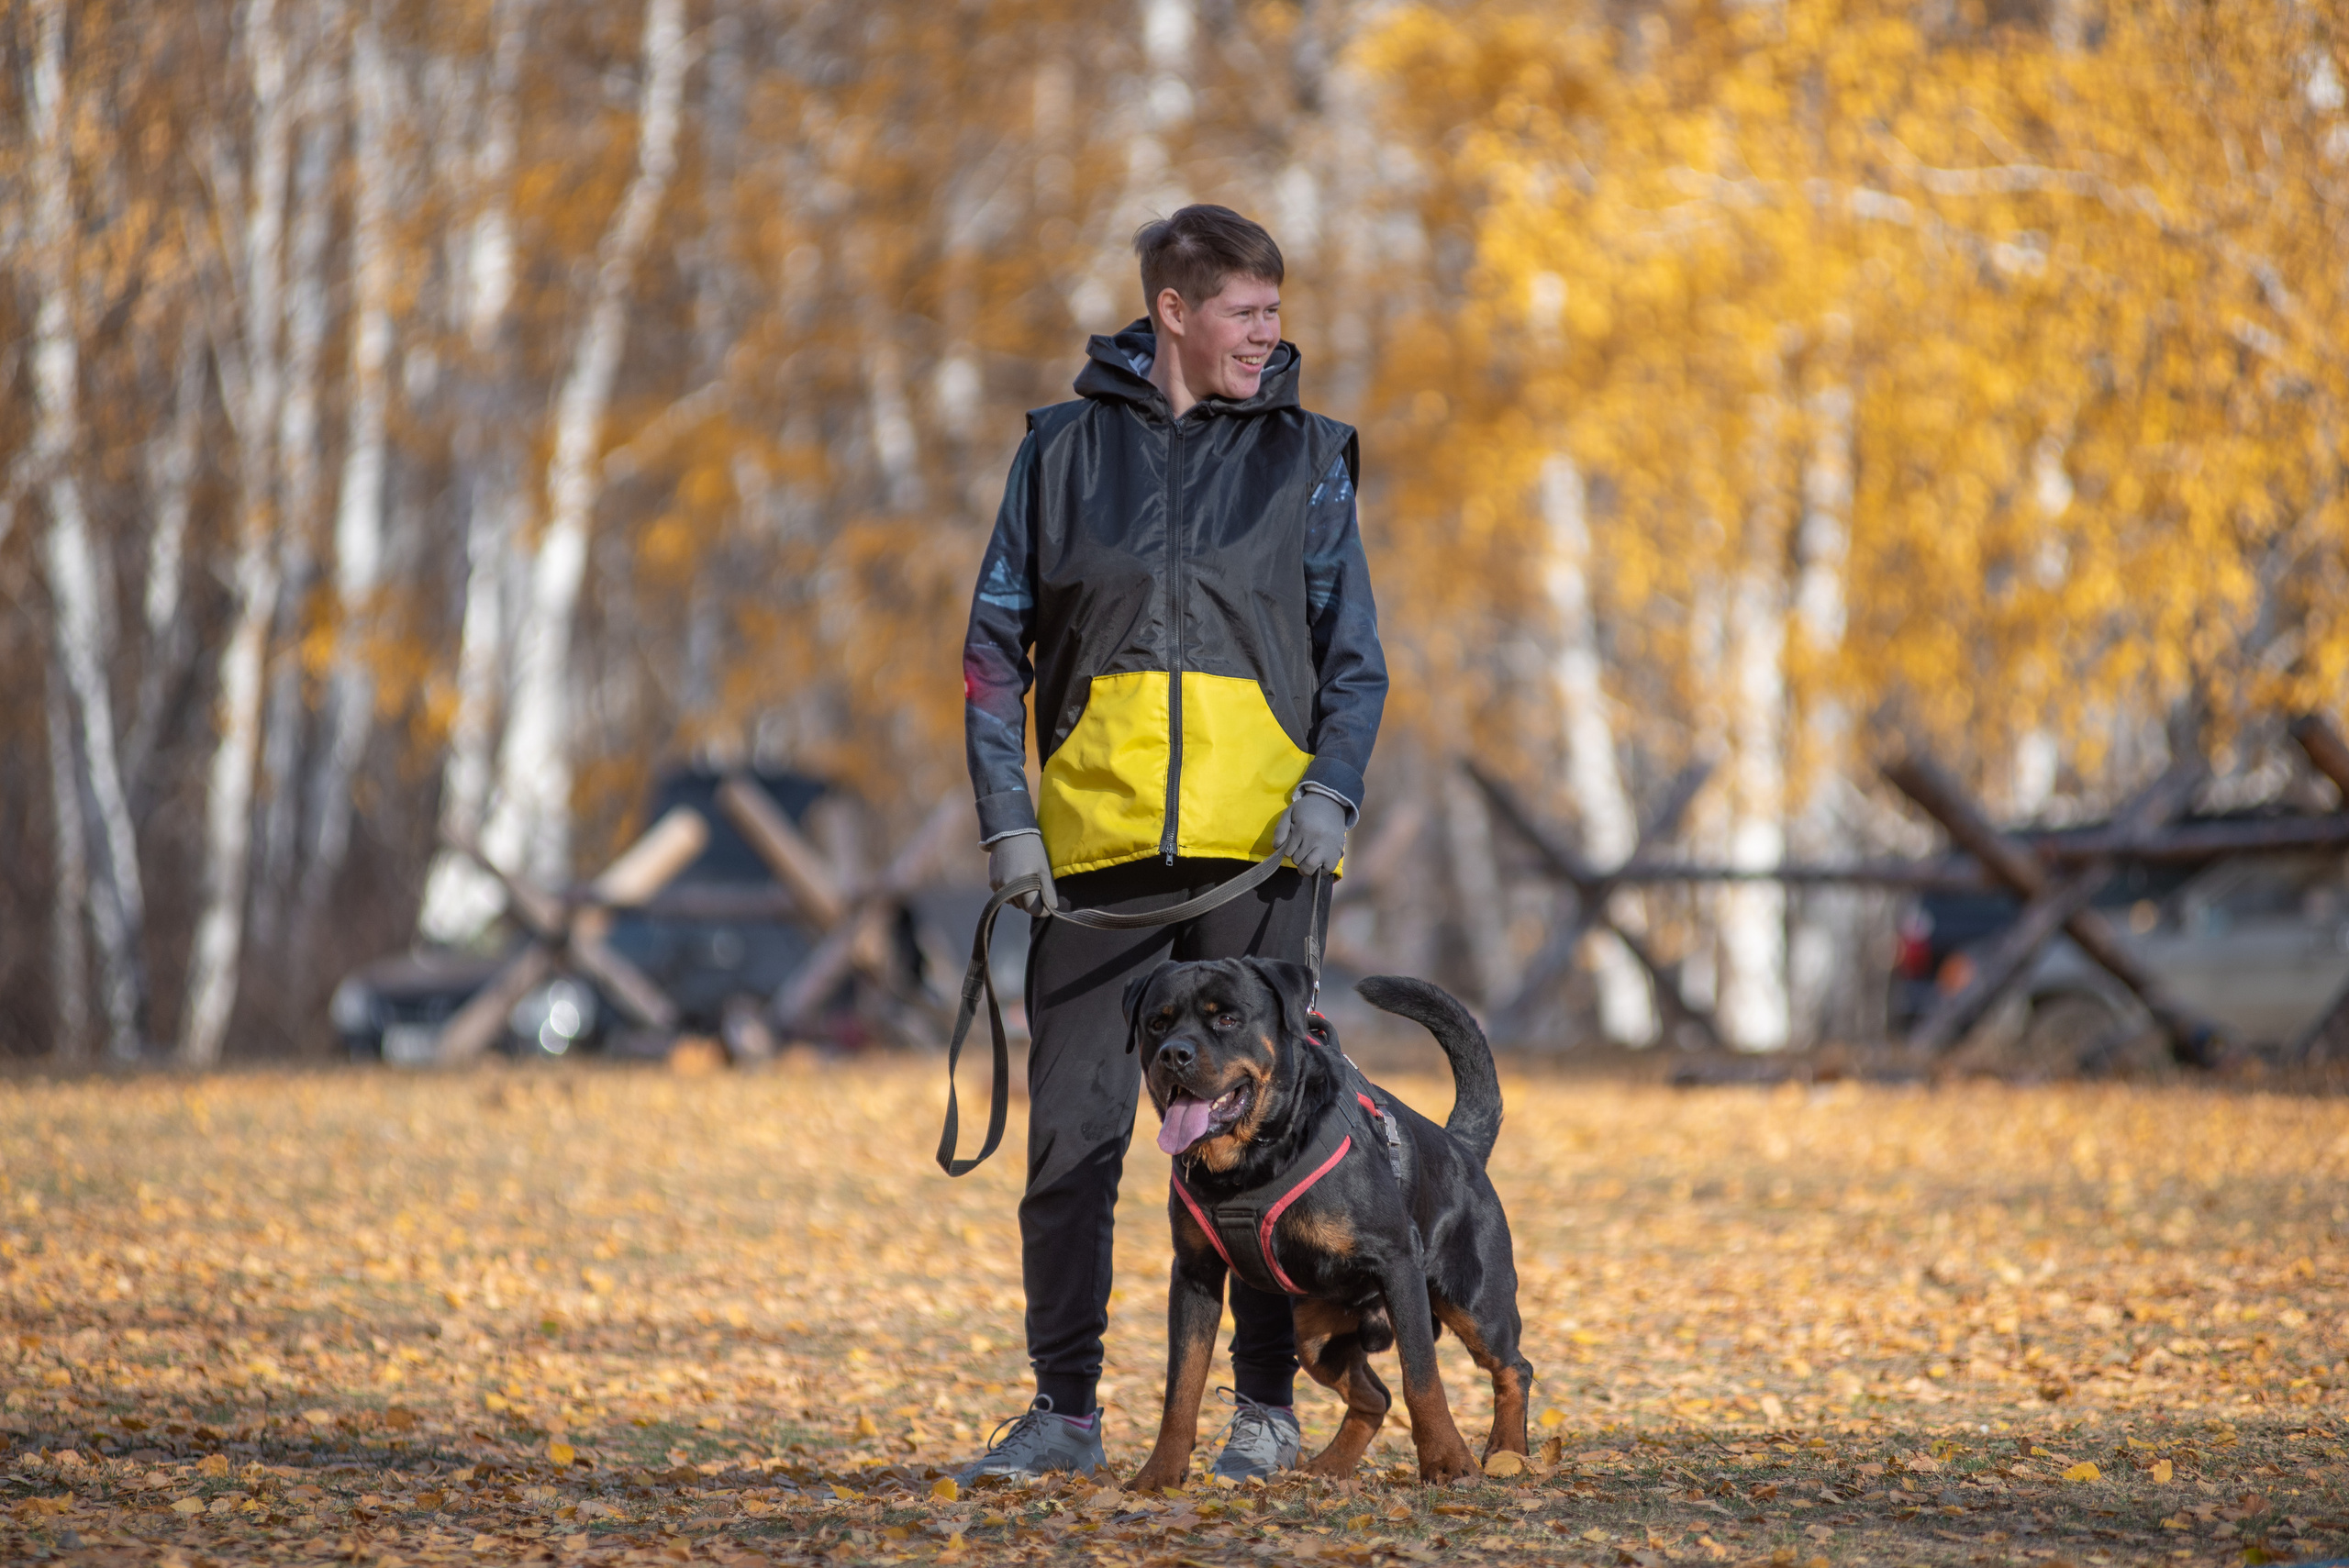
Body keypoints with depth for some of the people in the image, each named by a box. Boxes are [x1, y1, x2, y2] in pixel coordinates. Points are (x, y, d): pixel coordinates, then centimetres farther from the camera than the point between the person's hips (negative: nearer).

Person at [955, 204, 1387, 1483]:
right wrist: (1006, 817, -2)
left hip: (1256, 847, 0)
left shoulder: (1305, 458, 8)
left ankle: (1266, 1407, 11)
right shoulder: (1064, 450, 8)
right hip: (1094, 848, 0)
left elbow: (1354, 657, 8)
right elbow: (996, 647, 9)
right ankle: (1065, 1411, 8)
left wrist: (1332, 792, -9)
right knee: (1072, 1135, 0)